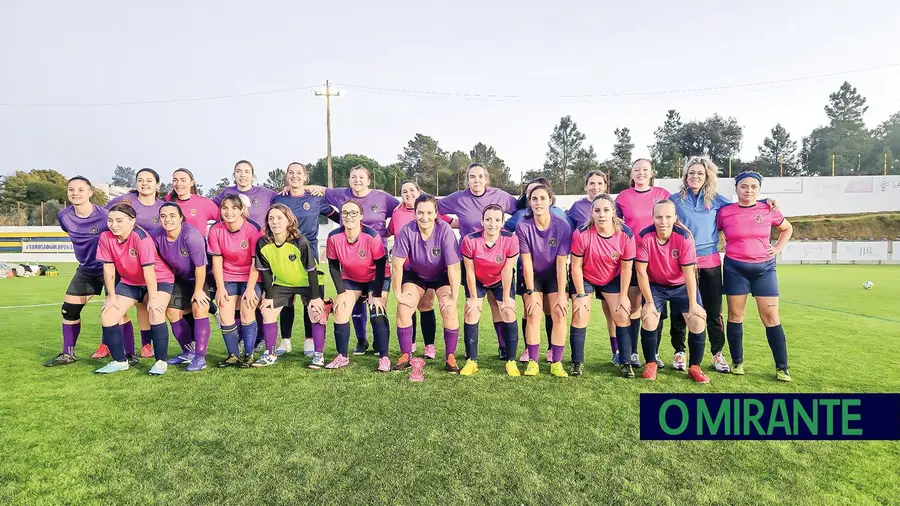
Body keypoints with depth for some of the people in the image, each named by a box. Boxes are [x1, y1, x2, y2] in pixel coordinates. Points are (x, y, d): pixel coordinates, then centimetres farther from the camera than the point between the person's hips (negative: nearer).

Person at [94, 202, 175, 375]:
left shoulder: (141, 237, -29)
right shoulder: (106, 237, -13)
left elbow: (148, 269, -28)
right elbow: (108, 267, -7)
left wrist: (153, 298, -26)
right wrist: (112, 296, -4)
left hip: (158, 280, -6)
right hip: (129, 282, 6)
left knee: (156, 313, -27)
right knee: (107, 315, -1)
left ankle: (161, 361, -13)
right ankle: (120, 361, 16)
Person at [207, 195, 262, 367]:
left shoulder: (253, 229, -19)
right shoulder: (215, 230, -9)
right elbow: (217, 260, -4)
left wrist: (250, 288, -15)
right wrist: (220, 288, -5)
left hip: (251, 278, -3)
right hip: (227, 278, 3)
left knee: (247, 313, -9)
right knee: (225, 316, -3)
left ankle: (248, 356, 5)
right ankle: (233, 355, 13)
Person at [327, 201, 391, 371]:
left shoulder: (372, 236, -29)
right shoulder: (334, 237, -20)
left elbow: (381, 266, -20)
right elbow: (333, 265, -7)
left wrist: (377, 295, -19)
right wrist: (341, 292, -11)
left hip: (377, 278, -3)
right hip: (350, 279, 4)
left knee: (378, 314, -16)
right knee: (340, 312, -5)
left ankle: (384, 358, -6)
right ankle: (342, 356, 10)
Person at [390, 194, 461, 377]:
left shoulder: (445, 231, -31)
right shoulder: (407, 231, -27)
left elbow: (453, 267, -27)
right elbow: (397, 264, -22)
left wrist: (453, 297, -25)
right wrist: (398, 294, -19)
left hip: (442, 275, -1)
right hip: (415, 274, 2)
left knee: (449, 311, -19)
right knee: (403, 309, -14)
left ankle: (450, 357, 0)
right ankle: (405, 355, 4)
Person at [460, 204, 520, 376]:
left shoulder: (511, 239, -28)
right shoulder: (470, 240, -30)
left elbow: (507, 271, -20)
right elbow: (470, 271, -19)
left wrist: (506, 298, -13)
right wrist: (473, 297, -12)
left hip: (501, 281, 0)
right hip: (477, 281, 0)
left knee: (509, 314, -8)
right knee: (471, 314, -8)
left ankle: (511, 362, 5)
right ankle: (472, 361, 4)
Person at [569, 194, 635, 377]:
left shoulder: (626, 234, -23)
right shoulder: (581, 233, -29)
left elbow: (626, 268, -12)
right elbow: (576, 266, -19)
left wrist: (623, 296, -8)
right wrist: (580, 295, -16)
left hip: (612, 279, 2)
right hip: (584, 278, -2)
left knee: (622, 315, -3)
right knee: (580, 316, -7)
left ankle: (626, 363, 10)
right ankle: (577, 363, 6)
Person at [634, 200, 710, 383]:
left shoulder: (684, 237, -23)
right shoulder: (644, 237, -24)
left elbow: (689, 272, -20)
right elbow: (641, 271, -19)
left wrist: (693, 304, -20)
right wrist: (649, 302, -18)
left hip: (682, 286, 1)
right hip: (655, 285, 0)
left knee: (698, 320, -12)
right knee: (649, 318, -18)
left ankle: (695, 367, 9)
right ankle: (651, 363, 3)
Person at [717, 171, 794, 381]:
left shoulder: (769, 210, 1)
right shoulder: (725, 212, -3)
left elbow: (787, 228, 18)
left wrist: (777, 248, 7)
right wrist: (722, 247, -4)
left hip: (764, 268, 1)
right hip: (735, 269, -1)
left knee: (771, 317, 0)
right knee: (735, 314, 5)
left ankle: (782, 367, 10)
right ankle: (737, 362, 17)